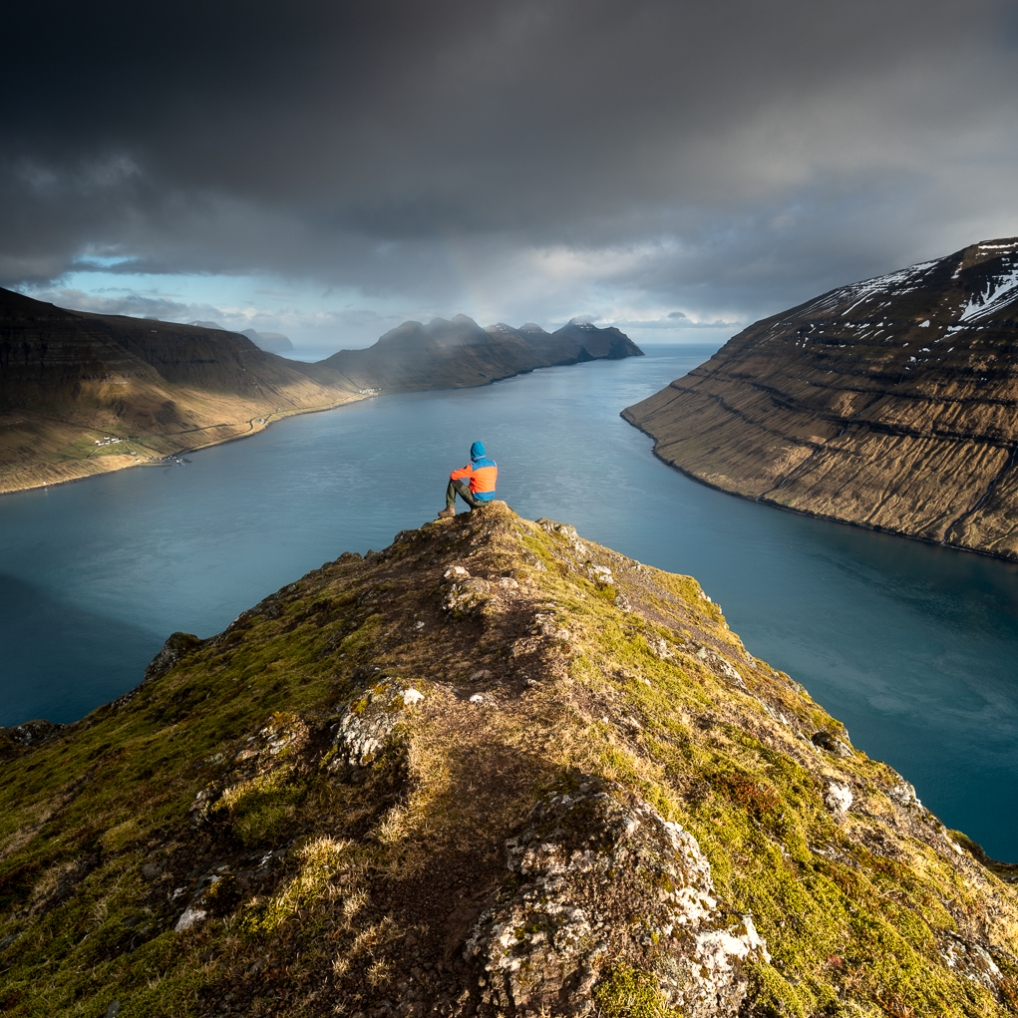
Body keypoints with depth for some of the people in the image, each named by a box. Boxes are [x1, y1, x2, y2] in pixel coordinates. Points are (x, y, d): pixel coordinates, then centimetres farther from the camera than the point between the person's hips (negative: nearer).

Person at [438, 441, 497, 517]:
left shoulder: (473, 467, -17)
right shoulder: (494, 464, 0)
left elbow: (453, 475, -12)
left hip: (477, 500, -6)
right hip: (490, 499, 6)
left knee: (453, 481, 3)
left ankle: (450, 509, 4)